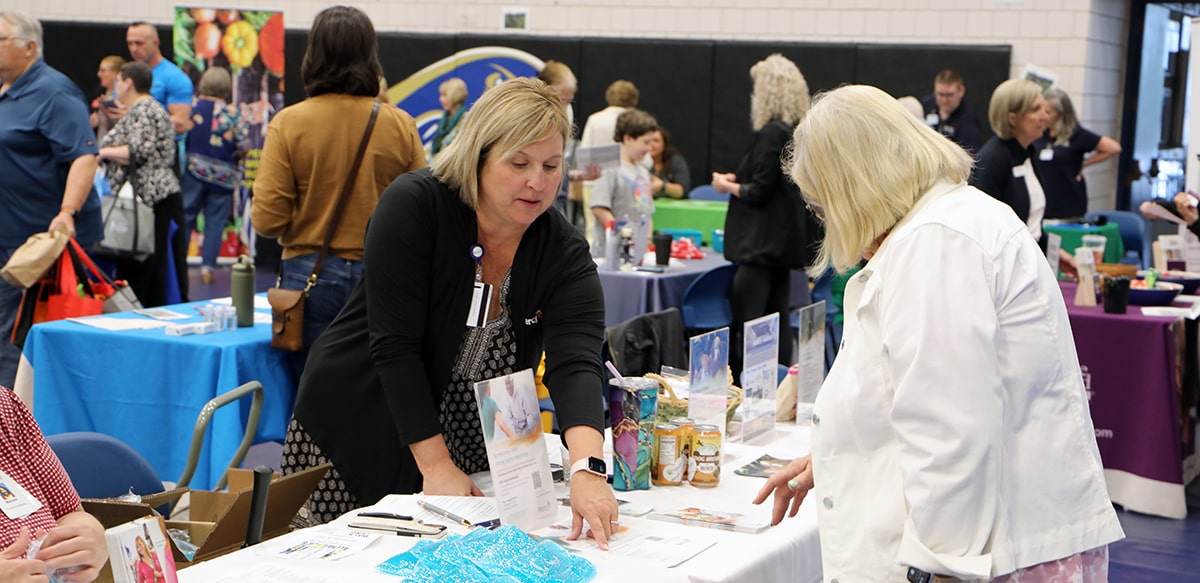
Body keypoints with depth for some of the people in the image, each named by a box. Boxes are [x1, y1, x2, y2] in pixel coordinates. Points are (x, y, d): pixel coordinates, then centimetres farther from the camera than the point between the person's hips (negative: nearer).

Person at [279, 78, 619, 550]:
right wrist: (434, 465, -25)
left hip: (470, 451, 3)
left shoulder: (565, 254, -10)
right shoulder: (413, 206, -17)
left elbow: (574, 365, -25)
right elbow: (394, 346, -21)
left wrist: (587, 469, -42)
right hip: (359, 433, -2)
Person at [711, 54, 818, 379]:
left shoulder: (771, 134, -17)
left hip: (762, 241, -9)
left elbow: (758, 192, -17)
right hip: (786, 240, 9)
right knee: (778, 319, 13)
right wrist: (740, 181, 18)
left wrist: (728, 185, 0)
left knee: (747, 323, -6)